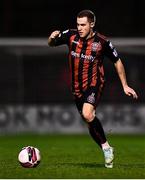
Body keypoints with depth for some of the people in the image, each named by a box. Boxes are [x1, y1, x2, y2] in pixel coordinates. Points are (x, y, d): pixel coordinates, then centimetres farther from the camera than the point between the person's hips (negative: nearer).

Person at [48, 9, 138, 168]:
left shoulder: (102, 42, -10)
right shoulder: (71, 36, -2)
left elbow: (117, 62, 2)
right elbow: (51, 43, 9)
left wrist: (125, 86, 3)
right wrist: (53, 37, -17)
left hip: (94, 85, -5)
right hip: (77, 87, 5)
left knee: (87, 115, -28)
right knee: (91, 124, 8)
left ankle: (106, 146, -12)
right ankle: (107, 152, 23)